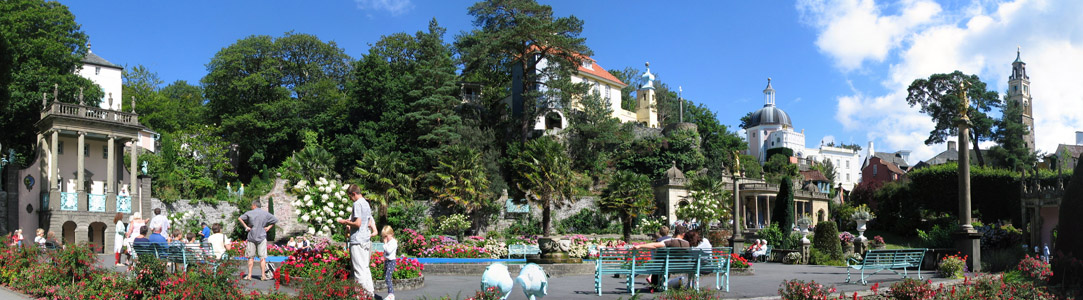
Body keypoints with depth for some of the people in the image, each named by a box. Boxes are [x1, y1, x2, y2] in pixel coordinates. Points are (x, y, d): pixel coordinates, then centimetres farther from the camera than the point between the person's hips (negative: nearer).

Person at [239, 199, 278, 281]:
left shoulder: (250, 213, 1)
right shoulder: (266, 213, 2)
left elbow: (239, 218, 3)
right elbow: (276, 220, 5)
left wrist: (246, 226, 3)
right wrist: (269, 227, 5)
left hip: (251, 237, 0)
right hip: (262, 237, 0)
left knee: (251, 257, 7)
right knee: (262, 257, 0)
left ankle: (249, 275, 8)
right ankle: (263, 275, -4)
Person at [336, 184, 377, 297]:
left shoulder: (357, 204, -13)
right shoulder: (366, 203, 16)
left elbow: (357, 223, -19)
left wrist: (345, 222, -4)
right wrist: (350, 223, 22)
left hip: (357, 241, -9)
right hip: (366, 240, 9)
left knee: (359, 269, -5)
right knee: (365, 267, 14)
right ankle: (369, 292, 16)